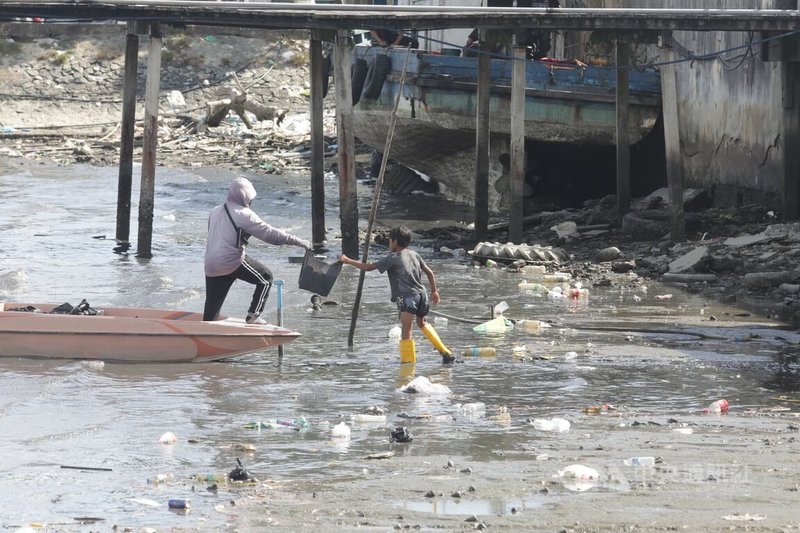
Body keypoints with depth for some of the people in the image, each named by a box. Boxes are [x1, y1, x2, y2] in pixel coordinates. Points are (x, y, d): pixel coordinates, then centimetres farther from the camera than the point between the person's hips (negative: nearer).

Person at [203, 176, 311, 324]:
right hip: (232, 262, -7)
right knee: (266, 278, 11)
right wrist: (299, 242, -5)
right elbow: (270, 234, -9)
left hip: (211, 267, 7)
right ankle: (253, 316, 7)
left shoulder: (215, 212, 16)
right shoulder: (244, 214, -7)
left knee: (210, 312, 10)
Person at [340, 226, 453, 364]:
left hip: (407, 297, -7)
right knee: (422, 323, 28)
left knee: (406, 329, -11)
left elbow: (368, 267, -3)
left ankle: (408, 362, -20)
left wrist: (347, 261, 7)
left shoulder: (392, 258, -2)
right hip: (422, 294, 7)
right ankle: (445, 351, 25)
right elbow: (429, 272, 17)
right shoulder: (414, 254, 15)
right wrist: (434, 291, 28)